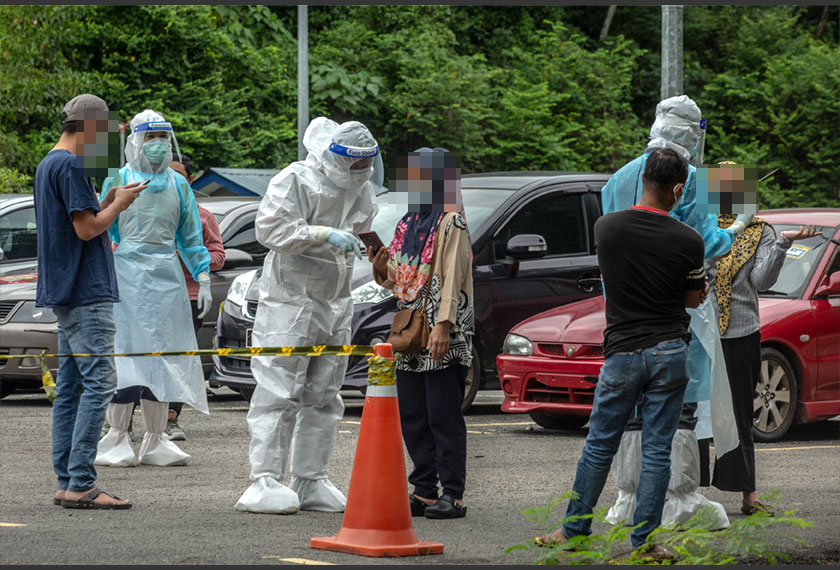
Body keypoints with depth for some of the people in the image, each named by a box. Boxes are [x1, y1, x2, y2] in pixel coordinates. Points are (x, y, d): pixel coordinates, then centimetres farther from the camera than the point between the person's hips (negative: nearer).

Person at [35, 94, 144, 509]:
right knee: (98, 383, -12)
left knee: (70, 388, 9)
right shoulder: (71, 165, -12)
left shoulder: (48, 164, 19)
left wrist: (108, 203, 14)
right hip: (87, 294, -10)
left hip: (64, 296, 10)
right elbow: (86, 228, -16)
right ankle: (81, 485, -15)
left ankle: (67, 483, 9)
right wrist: (118, 204, -2)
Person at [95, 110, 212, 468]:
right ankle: (117, 439, -2)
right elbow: (102, 231, 6)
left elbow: (190, 236, 17)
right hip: (127, 272, -4)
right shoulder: (118, 180, 4)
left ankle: (156, 441, 8)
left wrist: (203, 279, 10)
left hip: (167, 276, 4)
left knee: (162, 354, 3)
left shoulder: (178, 185, 13)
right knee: (126, 351, -7)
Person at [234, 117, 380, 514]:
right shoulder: (295, 180, -11)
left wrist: (362, 244, 8)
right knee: (279, 392, -11)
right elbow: (270, 228, -20)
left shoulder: (361, 188, 12)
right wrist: (324, 235, -27)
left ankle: (310, 482, 15)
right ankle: (265, 481, -11)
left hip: (336, 303, 8)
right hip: (290, 299, -8)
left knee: (323, 397, 9)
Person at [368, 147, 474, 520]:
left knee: (443, 415, -8)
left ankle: (453, 495, -6)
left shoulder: (451, 223, -5)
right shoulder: (408, 224, 19)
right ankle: (424, 491, 12)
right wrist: (382, 268, 2)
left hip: (444, 336, -8)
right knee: (412, 416, 7)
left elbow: (452, 277, -13)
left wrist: (444, 324, -21)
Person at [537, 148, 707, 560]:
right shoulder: (688, 241, -9)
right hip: (670, 352, -1)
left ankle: (575, 530, 19)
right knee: (657, 450, 4)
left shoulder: (606, 227, -5)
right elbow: (695, 298, 6)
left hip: (623, 354, 1)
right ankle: (643, 540, 6)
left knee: (600, 445, 12)